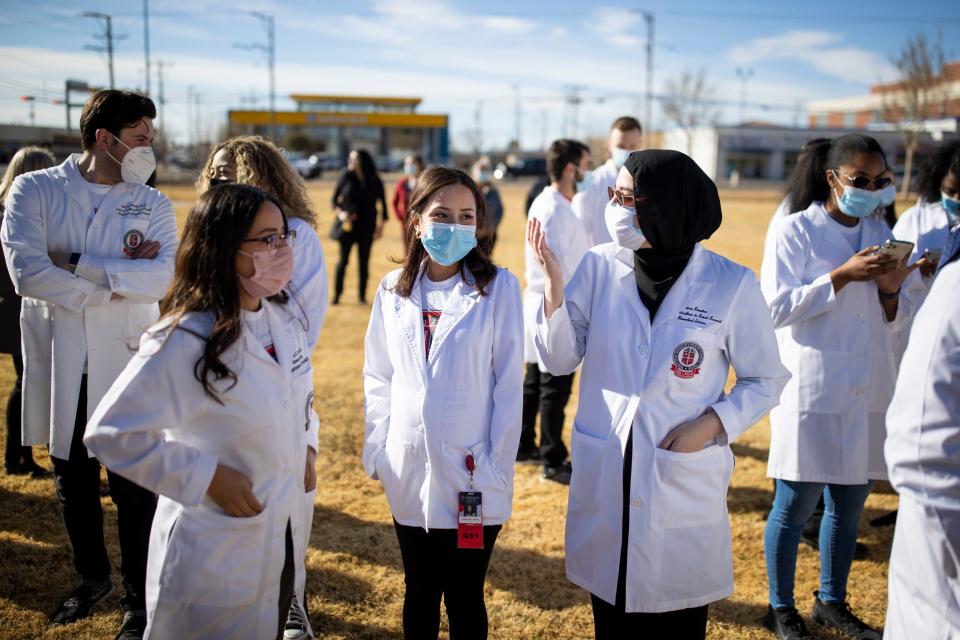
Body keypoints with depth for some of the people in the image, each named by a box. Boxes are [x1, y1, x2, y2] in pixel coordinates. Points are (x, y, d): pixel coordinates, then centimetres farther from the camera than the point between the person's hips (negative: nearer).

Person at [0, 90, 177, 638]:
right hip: (59, 366, 1)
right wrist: (117, 281, -14)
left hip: (126, 367, -1)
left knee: (134, 488, 4)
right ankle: (93, 578, 38)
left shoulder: (153, 204, 1)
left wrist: (77, 264, -18)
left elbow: (164, 277, -14)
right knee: (73, 484, 16)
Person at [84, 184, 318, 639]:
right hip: (215, 559, -7)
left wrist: (305, 445, 5)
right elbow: (110, 432, -26)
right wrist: (207, 477, -23)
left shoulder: (282, 319, 0)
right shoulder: (187, 342, -24)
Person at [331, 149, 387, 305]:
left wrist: (382, 223, 1)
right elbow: (335, 197, 5)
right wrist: (339, 212, -12)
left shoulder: (374, 181, -1)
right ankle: (337, 294, 10)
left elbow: (382, 202, 7)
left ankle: (362, 295, 15)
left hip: (366, 227, 0)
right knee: (343, 260, 2)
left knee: (364, 262, 6)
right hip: (347, 225, 0)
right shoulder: (346, 177, -1)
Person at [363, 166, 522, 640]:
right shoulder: (393, 289, 2)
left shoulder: (498, 287, -8)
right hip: (410, 473, 3)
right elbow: (378, 379, 9)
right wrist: (377, 452, 3)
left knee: (464, 598, 9)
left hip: (472, 475, -3)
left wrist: (497, 468, -10)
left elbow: (507, 383, -8)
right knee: (419, 593, 18)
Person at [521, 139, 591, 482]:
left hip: (539, 300, 10)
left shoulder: (544, 203, 11)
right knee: (556, 387, -2)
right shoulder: (555, 210, -20)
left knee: (535, 381, 18)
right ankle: (554, 462, 6)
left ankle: (524, 446, 30)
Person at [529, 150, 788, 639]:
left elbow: (766, 379, 1)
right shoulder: (600, 267, -4)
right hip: (603, 478, 2)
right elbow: (560, 360, -2)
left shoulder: (730, 284, -9)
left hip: (684, 484, -2)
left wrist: (713, 423, -14)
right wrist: (554, 283, -14)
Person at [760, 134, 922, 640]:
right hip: (812, 390, -5)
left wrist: (890, 290, -7)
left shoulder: (880, 233, 10)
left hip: (868, 390, 6)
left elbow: (894, 321, 15)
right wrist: (843, 276, -20)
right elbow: (775, 308, -14)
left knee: (849, 505, 14)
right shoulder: (797, 230, -7)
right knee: (795, 507, 3)